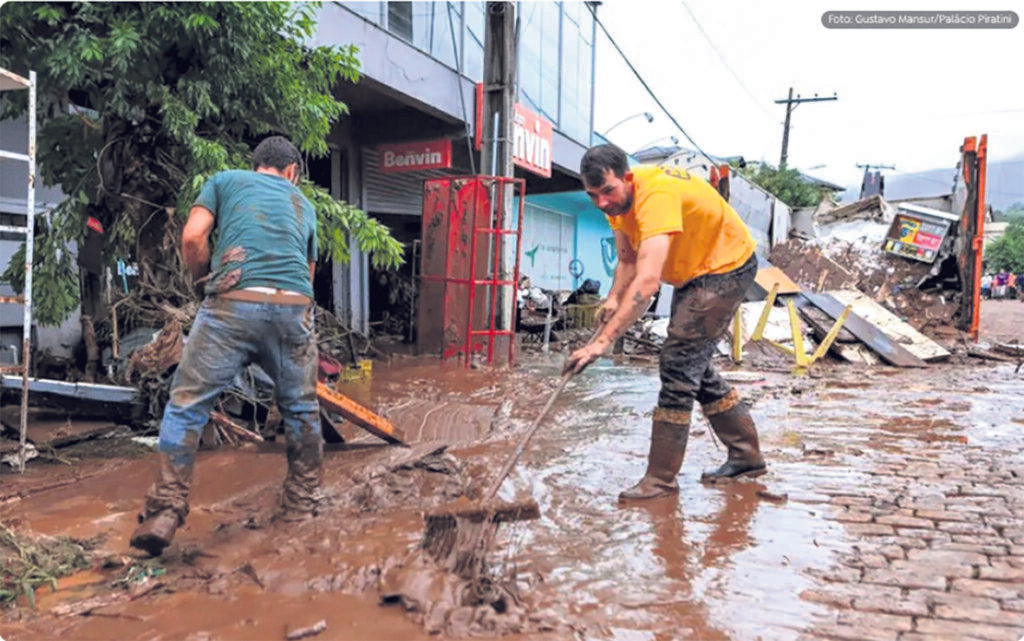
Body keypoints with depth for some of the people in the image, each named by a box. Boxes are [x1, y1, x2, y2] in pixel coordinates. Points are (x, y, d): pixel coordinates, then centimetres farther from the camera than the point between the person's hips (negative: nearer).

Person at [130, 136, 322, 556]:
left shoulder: (226, 180, 20)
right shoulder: (303, 203, 28)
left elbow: (192, 238, 5)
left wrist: (204, 280, 21)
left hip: (234, 302, -2)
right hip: (294, 306, 3)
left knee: (187, 404, 7)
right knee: (301, 408, 18)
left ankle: (164, 512, 1)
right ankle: (301, 506, 27)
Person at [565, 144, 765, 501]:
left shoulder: (657, 195, -36)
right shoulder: (615, 199, -8)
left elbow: (648, 281, -48)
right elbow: (627, 261, 0)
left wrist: (602, 342, -53)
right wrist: (613, 299, -20)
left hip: (726, 267, -9)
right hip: (692, 271, 10)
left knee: (679, 362, -15)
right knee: (693, 366, 13)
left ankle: (661, 479, -7)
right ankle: (747, 457, 28)